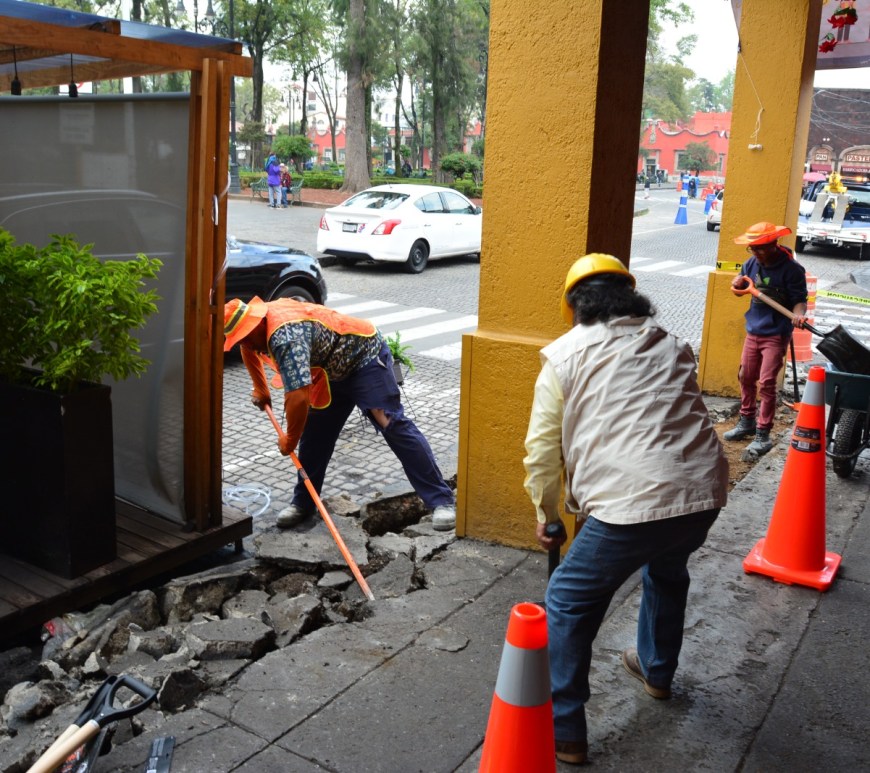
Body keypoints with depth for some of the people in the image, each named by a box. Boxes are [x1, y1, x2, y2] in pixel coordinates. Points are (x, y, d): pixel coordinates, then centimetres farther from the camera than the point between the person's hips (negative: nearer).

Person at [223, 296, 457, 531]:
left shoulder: (284, 337, -35)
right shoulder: (264, 313, -4)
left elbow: (298, 397, -42)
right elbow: (249, 348, 22)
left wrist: (289, 440, -25)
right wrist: (261, 390, 23)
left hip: (366, 356, -10)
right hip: (334, 370, 10)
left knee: (393, 425, -16)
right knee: (315, 433, 6)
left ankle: (441, 500, -14)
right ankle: (303, 503, 16)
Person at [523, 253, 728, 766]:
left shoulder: (565, 355, 6)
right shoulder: (672, 346, 21)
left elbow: (543, 448, 5)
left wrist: (547, 514, 21)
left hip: (633, 501, -6)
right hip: (703, 491, 7)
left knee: (569, 603, 12)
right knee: (668, 572, 36)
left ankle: (564, 730, 17)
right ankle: (657, 671, 56)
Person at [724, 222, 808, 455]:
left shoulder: (791, 269, -17)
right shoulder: (753, 263, -1)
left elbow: (800, 299, -13)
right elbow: (741, 284, 16)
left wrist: (798, 314, -35)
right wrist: (738, 282, -8)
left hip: (776, 335, -6)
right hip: (753, 330, 6)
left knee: (766, 383, -8)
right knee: (745, 377, 16)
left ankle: (763, 435, 2)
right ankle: (746, 422, 35)